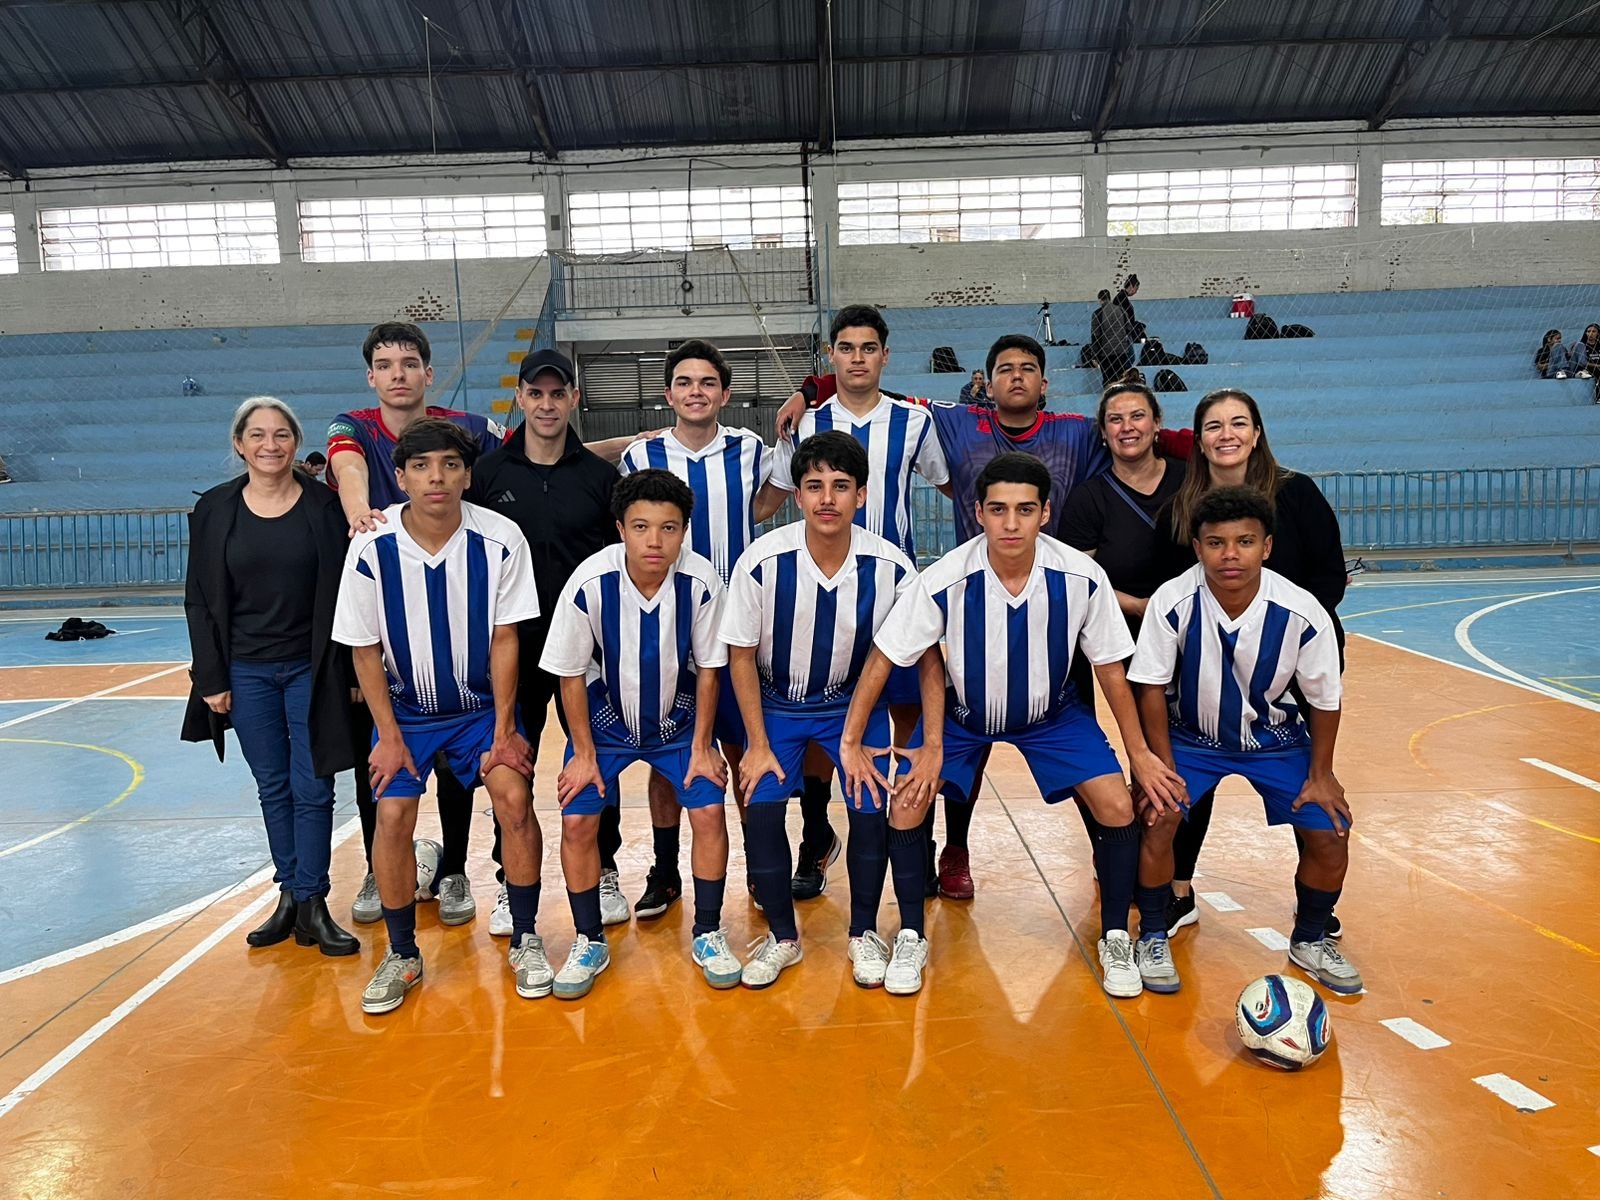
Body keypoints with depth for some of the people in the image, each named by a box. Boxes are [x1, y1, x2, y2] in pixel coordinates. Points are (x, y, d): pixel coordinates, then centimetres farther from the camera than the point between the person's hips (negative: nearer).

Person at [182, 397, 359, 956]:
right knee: (272, 788, 12)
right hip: (247, 672, 2)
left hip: (312, 669, -2)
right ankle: (288, 894, 25)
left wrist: (350, 672, -6)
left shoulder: (323, 505, -5)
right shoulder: (215, 509, 0)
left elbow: (343, 593, -4)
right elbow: (200, 600, 3)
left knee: (312, 789, 2)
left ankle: (312, 905, 13)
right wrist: (211, 678, -1)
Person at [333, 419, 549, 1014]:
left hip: (481, 703, 0)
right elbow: (364, 648, -6)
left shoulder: (500, 540, -18)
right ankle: (402, 955, 13)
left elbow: (504, 638, -11)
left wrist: (503, 730, -10)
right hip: (405, 707, 1)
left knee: (513, 798, -16)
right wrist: (389, 735, -6)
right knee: (392, 815, -10)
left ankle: (525, 940, 5)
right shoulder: (372, 547, -17)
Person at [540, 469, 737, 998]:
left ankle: (707, 934, 13)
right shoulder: (590, 583, -28)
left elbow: (708, 668, -9)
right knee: (577, 820, -9)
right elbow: (571, 673, -13)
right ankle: (590, 942, 14)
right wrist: (584, 753, -9)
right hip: (605, 717, 0)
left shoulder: (701, 582, -24)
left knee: (709, 810, -10)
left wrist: (701, 747, -6)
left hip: (678, 717, 1)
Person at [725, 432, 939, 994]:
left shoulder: (891, 566, -22)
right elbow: (741, 654, -11)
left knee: (872, 810, -12)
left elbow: (926, 655, -9)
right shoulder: (762, 561, -24)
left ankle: (864, 934, 16)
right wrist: (758, 744, -11)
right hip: (777, 701, 0)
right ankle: (782, 936, 11)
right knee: (762, 809, -13)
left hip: (855, 701, 1)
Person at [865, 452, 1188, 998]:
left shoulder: (1082, 578, -23)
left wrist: (1140, 753, -3)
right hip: (963, 714, 0)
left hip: (1052, 714, 1)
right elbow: (885, 658, -17)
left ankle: (1115, 939, 11)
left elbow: (1110, 668, -9)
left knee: (1118, 806, -14)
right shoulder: (944, 581, -28)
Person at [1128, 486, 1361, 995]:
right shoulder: (1172, 602, -27)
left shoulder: (1303, 613, -24)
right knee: (1156, 817, -21)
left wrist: (1320, 775, -3)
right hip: (1190, 735, -1)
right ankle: (1153, 939, 4)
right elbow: (1151, 687, -14)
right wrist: (1163, 767, -15)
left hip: (1276, 739, 2)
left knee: (1329, 835, -7)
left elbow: (1324, 701, -7)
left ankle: (1309, 941, 23)